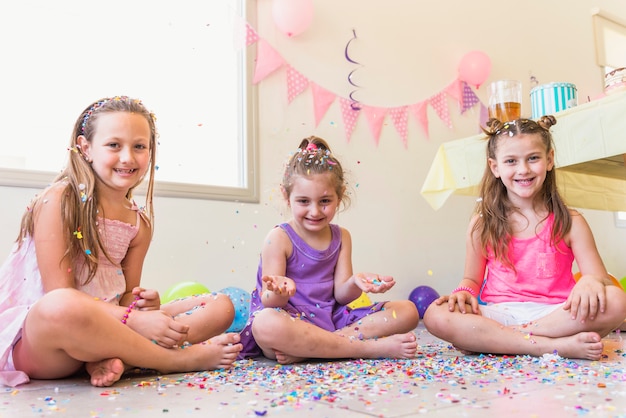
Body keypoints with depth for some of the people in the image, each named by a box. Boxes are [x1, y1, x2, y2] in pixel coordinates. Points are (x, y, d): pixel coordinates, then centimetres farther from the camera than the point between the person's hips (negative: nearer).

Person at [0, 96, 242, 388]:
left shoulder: (140, 223, 7)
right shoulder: (58, 200, -9)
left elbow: (125, 297, 8)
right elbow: (60, 297, -16)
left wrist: (144, 306, -16)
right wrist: (135, 319, -24)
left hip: (102, 329, 6)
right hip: (34, 335, -5)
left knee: (221, 307, -4)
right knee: (62, 307, -43)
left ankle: (114, 357, -26)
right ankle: (176, 360, -21)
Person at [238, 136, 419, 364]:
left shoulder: (341, 237, 10)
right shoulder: (279, 238, -4)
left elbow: (340, 295, 3)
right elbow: (270, 303, -8)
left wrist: (355, 283, -20)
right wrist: (279, 292, -32)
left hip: (332, 320, 5)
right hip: (292, 322, -5)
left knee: (407, 311, -8)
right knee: (265, 323, -40)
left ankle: (303, 350, -24)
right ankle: (371, 348, -27)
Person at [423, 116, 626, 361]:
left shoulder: (569, 222, 5)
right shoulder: (482, 225, 5)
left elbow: (599, 276, 1)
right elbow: (473, 278, 12)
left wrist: (591, 281, -23)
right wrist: (464, 292, -11)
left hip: (555, 314, 1)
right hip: (498, 314, 0)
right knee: (435, 316, -27)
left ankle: (487, 340, -23)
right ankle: (556, 346, -27)